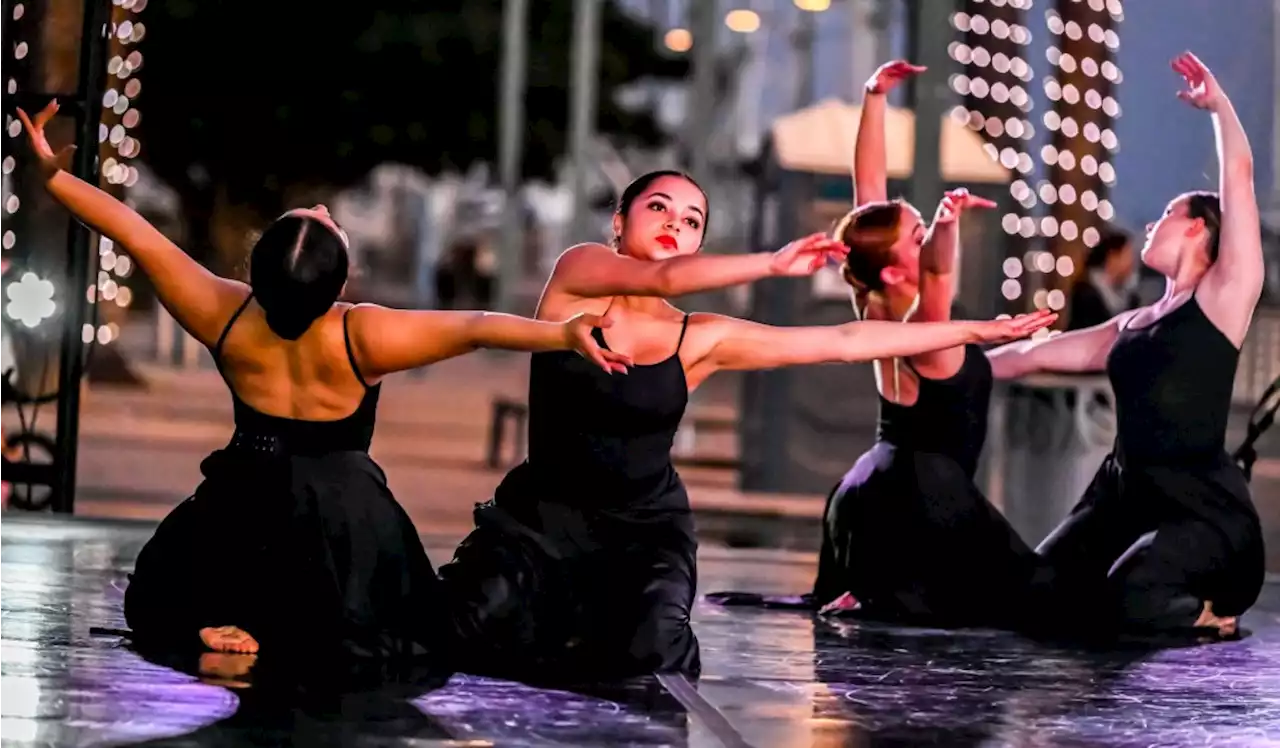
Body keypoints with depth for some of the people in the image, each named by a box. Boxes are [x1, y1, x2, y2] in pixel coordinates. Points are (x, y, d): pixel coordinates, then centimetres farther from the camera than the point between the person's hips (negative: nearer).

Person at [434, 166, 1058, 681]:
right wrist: (774, 263, -34)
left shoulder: (701, 341, 0)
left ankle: (599, 616, 11)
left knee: (651, 655, -26)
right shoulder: (578, 273, -6)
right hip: (545, 509, -2)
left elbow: (845, 341, 1)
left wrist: (975, 330, 0)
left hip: (647, 523, 2)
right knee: (490, 636, -27)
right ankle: (568, 614, 8)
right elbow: (663, 278, -27)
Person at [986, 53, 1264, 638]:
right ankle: (1183, 600, 17)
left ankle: (1210, 614, 2)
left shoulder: (1227, 294, 0)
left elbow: (1238, 174, -5)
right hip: (1125, 493, 8)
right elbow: (1036, 354, 27)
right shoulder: (1131, 327, 19)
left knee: (1134, 600, -31)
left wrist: (1218, 103, 8)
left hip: (1201, 504, -8)